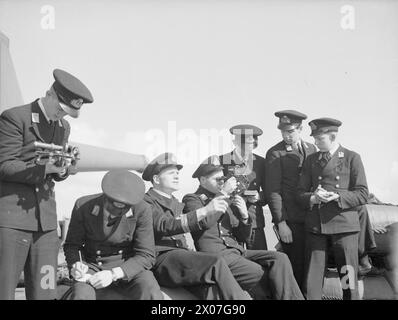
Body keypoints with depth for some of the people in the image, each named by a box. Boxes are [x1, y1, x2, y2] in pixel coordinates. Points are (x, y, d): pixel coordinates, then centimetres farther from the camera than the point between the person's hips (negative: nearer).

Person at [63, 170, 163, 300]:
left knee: (151, 293, -31)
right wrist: (75, 264, -19)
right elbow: (71, 244, 4)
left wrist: (114, 274, -24)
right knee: (81, 294, -31)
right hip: (93, 267, 1)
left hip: (129, 267, 0)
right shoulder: (83, 206, -9)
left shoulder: (142, 210, -12)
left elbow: (146, 256, -11)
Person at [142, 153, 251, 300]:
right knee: (216, 263, -27)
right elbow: (165, 226, -16)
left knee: (211, 291, -25)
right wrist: (204, 211, -24)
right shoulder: (147, 201, 2)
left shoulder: (175, 203, 29)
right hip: (162, 258, -6)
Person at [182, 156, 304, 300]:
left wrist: (244, 216, 3)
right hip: (214, 254, -6)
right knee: (263, 276, -24)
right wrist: (223, 195, -8)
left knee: (280, 258, -16)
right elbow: (204, 222, -17)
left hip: (237, 251, 6)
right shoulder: (192, 199, 6)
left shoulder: (227, 201, 24)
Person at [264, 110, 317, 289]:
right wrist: (281, 223, -12)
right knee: (296, 267, -1)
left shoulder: (311, 149, 12)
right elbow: (273, 191, -8)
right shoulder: (275, 153, -5)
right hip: (290, 221, -5)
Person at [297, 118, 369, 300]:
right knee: (311, 282, 1)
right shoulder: (311, 160, 14)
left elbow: (362, 194, 0)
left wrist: (337, 197, -16)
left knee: (349, 280, 3)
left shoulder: (352, 158, 4)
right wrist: (313, 198, -11)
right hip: (315, 226, 3)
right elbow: (300, 193, 11)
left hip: (344, 225, -2)